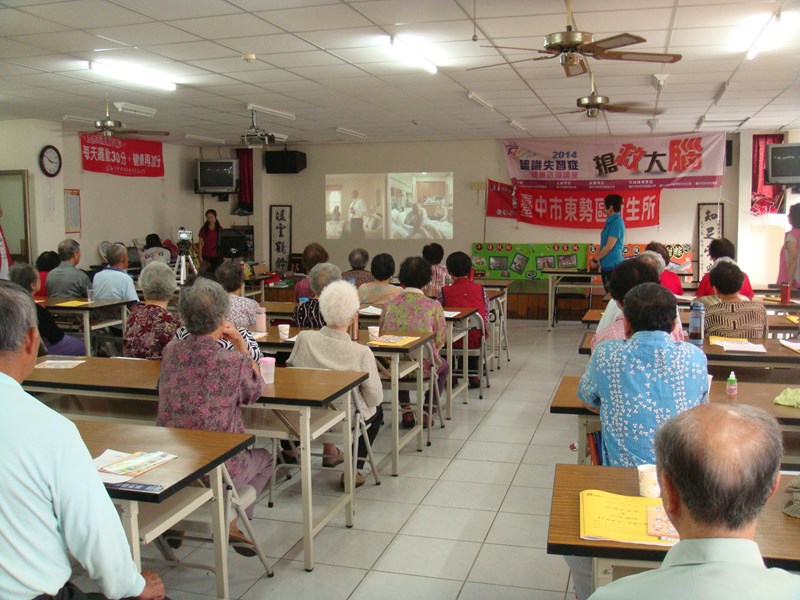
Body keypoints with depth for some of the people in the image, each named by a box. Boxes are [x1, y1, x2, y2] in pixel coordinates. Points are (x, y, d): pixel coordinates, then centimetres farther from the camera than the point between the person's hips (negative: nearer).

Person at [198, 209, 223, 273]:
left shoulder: (220, 229, 6)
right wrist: (200, 257, -3)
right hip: (207, 256, -1)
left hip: (218, 256, 2)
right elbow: (201, 244, 2)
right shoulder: (203, 229, 2)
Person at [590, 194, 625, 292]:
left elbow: (609, 246, -19)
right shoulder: (611, 222, 14)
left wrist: (595, 260, -9)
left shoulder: (616, 223, -16)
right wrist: (597, 259, 14)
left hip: (612, 265, -10)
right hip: (608, 265, 10)